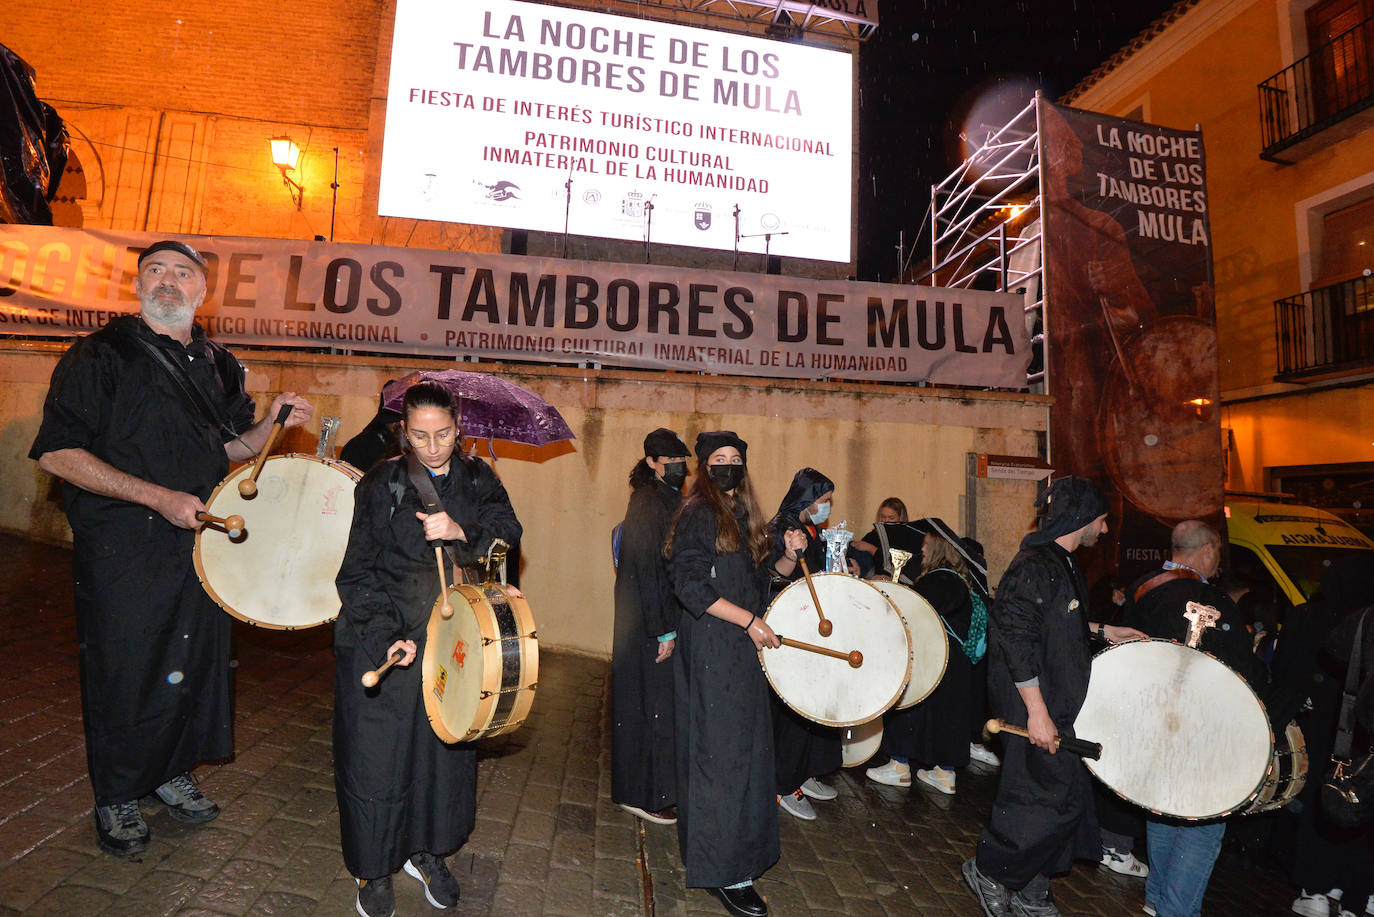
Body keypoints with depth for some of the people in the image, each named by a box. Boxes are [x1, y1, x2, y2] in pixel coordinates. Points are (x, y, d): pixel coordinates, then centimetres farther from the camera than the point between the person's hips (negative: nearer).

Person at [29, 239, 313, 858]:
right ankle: (116, 796, 28)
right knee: (122, 670, 7)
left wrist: (273, 422, -5)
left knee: (196, 661, 14)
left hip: (200, 541, 5)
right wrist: (159, 498, -21)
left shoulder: (218, 365, 9)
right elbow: (56, 453, -13)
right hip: (122, 551, -5)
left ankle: (172, 771, 36)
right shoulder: (99, 356, -7)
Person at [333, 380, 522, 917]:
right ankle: (373, 868, 30)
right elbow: (357, 573, -4)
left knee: (448, 751, 11)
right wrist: (386, 633, -16)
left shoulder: (477, 480, 3)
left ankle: (427, 852, 36)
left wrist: (463, 533, -27)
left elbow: (508, 536, -8)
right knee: (378, 754, 5)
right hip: (385, 638, -2)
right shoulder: (381, 485, -3)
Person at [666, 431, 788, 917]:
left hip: (743, 646, 8)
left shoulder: (744, 516, 14)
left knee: (744, 746, 14)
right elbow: (690, 585, -18)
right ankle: (725, 872, 9)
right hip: (710, 647, -8)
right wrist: (749, 621, -19)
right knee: (723, 751, -3)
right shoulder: (697, 515, -11)